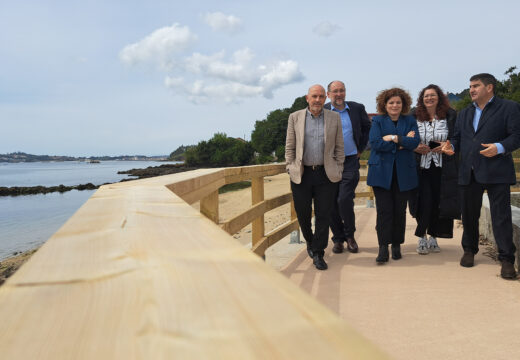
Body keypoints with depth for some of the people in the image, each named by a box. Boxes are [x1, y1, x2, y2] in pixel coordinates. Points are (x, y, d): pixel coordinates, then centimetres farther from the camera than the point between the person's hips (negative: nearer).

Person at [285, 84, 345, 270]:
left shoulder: (334, 118, 7)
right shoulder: (295, 117, 6)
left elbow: (339, 147, 10)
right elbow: (289, 147, 8)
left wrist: (338, 169, 4)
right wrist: (291, 168, 3)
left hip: (326, 174, 0)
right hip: (301, 174, 0)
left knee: (323, 215, 0)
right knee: (302, 213, 7)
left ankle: (318, 254, 12)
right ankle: (310, 241, 35)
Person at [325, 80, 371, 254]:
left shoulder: (357, 108, 5)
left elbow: (367, 128, 18)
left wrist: (360, 149, 12)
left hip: (350, 161, -1)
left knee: (344, 199, -12)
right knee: (332, 202, 4)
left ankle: (349, 235, 11)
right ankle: (338, 238, 19)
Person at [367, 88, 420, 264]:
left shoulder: (410, 121, 13)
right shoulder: (377, 121, 8)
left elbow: (415, 142, -4)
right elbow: (375, 143, -9)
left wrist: (394, 138, -13)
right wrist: (402, 143, -9)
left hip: (403, 173, 2)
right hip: (382, 172, -2)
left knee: (400, 210, 4)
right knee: (384, 210, -7)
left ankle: (396, 245, 14)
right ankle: (383, 247, -5)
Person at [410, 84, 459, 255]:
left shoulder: (451, 115, 3)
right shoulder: (414, 117, 4)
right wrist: (416, 148, -9)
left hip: (443, 169, 1)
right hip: (422, 168, 0)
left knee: (439, 203, 3)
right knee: (424, 203, -5)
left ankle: (433, 237, 19)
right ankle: (421, 238, 10)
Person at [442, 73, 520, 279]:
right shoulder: (464, 113, 19)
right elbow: (457, 137, 17)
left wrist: (500, 147, -24)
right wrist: (452, 147, -4)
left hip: (496, 173, -5)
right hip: (469, 173, 6)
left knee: (501, 216, -5)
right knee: (469, 215, 13)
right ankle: (469, 251, 29)